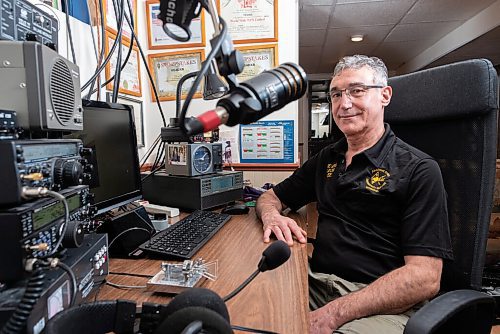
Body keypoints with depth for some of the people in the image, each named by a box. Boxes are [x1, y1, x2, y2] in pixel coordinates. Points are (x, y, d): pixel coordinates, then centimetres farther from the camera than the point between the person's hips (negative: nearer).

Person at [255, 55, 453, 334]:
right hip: (316, 284, 4)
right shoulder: (326, 159, 12)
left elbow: (425, 278, -13)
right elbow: (271, 197, 19)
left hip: (382, 304, -3)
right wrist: (271, 215, -6)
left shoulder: (418, 170, -5)